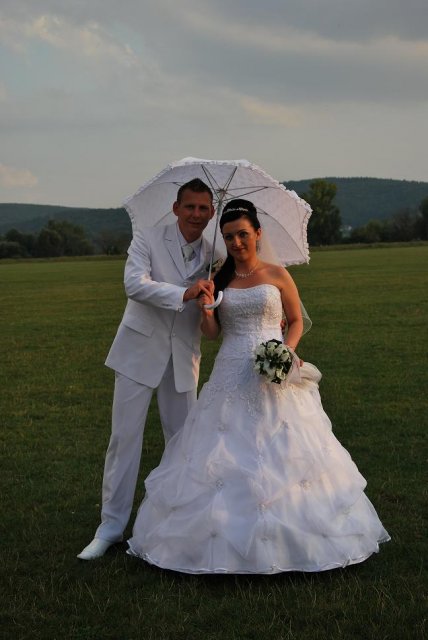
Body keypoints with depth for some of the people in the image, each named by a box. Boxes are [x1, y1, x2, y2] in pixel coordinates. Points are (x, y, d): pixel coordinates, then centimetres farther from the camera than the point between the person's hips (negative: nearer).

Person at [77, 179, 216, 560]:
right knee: (125, 436, -1)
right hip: (140, 351, -3)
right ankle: (111, 526, 9)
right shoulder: (147, 240, -7)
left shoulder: (213, 255, 3)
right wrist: (184, 293, -35)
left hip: (183, 357, 3)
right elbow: (135, 284, -23)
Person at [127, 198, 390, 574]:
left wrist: (287, 351, -9)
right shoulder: (219, 280, 8)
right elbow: (211, 333, 6)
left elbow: (296, 321, 9)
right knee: (225, 455, 0)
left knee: (284, 454, 0)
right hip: (231, 376, 2)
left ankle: (290, 535, 15)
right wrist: (205, 308, -13)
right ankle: (227, 535, 12)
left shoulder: (277, 275, 2)